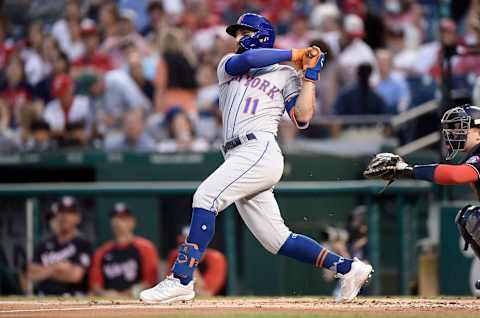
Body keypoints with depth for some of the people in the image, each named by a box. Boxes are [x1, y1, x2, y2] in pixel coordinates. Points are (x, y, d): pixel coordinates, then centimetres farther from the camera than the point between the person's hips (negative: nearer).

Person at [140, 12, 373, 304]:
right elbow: (249, 59, 0)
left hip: (261, 150, -6)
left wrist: (310, 75, 1)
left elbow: (302, 118, -1)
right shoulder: (229, 65, 25)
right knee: (277, 239, 2)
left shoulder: (286, 75, 12)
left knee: (206, 196, -24)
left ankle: (181, 280, -29)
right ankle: (348, 268, 12)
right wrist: (295, 54, 5)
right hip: (239, 158, 6)